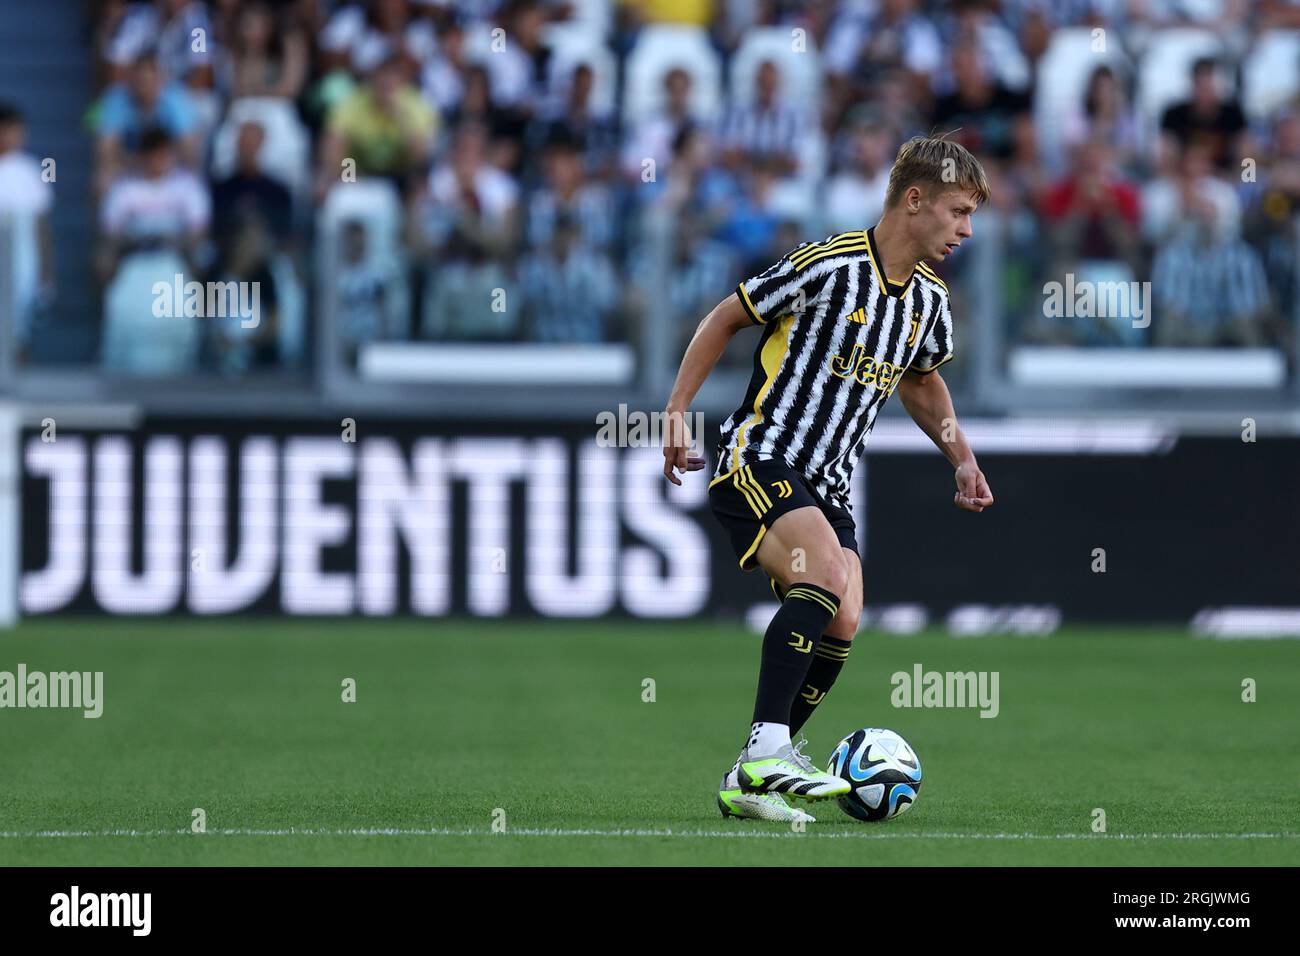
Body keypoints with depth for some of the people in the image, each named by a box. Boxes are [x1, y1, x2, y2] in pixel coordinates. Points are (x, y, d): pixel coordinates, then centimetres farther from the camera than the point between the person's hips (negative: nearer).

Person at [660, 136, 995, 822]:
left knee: (841, 624, -7)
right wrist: (677, 412, -5)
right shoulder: (827, 265, -15)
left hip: (827, 485, 7)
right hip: (757, 459, -7)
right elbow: (726, 318, -3)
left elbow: (921, 380, 29)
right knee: (828, 573, -29)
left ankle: (748, 782, 5)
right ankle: (767, 751, -30)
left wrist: (962, 460, 21)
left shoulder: (929, 300, 8)